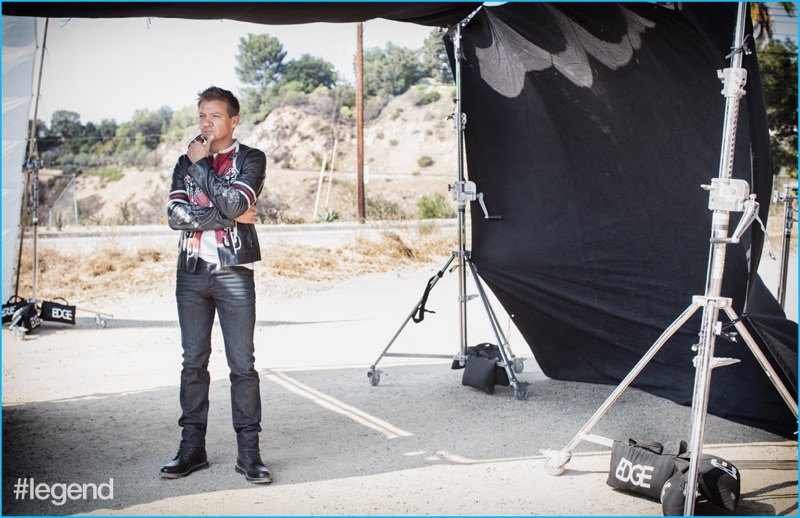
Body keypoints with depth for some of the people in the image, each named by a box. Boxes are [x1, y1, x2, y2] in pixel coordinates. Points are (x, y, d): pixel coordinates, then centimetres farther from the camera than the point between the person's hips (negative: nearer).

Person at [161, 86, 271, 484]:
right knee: (193, 363, 8)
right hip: (191, 272, 4)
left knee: (243, 365, -3)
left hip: (233, 272, -3)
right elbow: (176, 214, -2)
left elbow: (234, 201, -15)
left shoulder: (250, 160, 4)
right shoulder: (186, 162, 14)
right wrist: (228, 217, -11)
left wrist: (201, 163, -4)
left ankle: (249, 452, 3)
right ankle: (192, 447, 16)